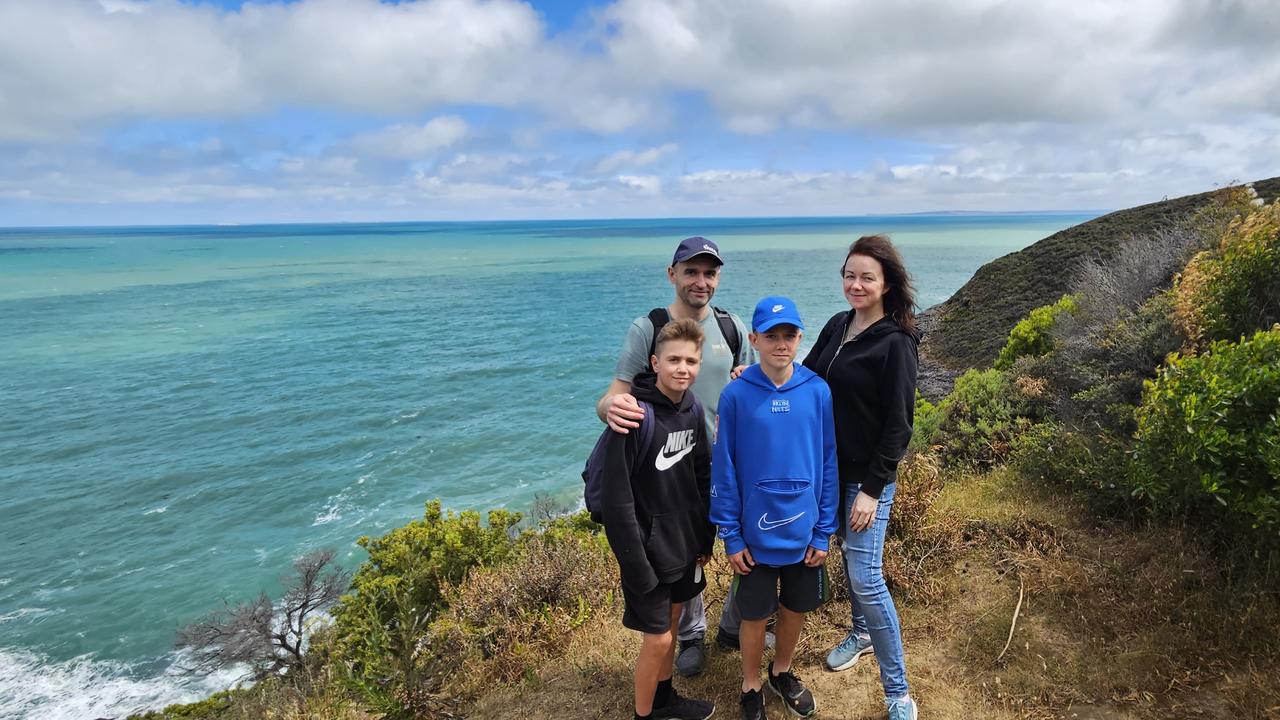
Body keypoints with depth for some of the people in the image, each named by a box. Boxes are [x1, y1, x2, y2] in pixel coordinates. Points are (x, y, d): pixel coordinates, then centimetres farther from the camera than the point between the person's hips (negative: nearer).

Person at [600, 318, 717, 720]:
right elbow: (616, 499, -22)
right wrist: (636, 566, -20)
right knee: (657, 638, 6)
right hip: (651, 551, -7)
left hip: (685, 547, 7)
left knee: (671, 623, 22)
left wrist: (705, 538, 11)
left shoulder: (693, 410, -1)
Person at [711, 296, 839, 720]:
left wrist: (824, 532, -1)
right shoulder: (736, 394, -13)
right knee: (755, 615, 13)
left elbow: (828, 465, -2)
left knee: (796, 609, 19)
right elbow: (724, 470, -8)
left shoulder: (818, 391, -8)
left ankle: (782, 672, 46)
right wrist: (731, 537, -7)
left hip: (804, 534, 2)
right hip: (756, 534, -2)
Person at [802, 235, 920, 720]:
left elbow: (898, 425, -16)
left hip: (868, 477, -6)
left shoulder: (896, 342, -15)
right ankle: (861, 632, 45)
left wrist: (872, 489, -17)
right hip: (831, 468, 6)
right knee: (849, 557, 21)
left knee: (865, 575, -6)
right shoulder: (837, 325, 3)